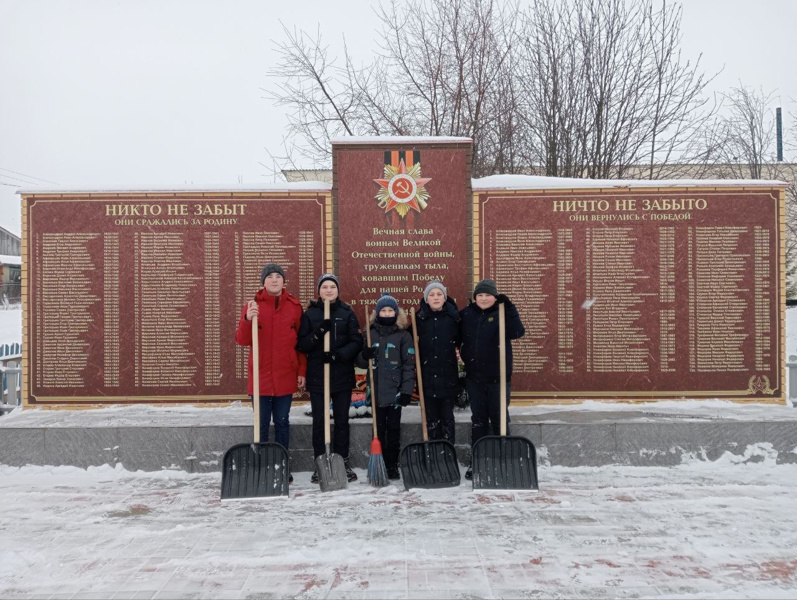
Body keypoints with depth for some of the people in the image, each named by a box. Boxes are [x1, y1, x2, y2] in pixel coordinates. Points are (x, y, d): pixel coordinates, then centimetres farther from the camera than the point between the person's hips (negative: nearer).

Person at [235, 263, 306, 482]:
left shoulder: (294, 306, 4)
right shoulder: (253, 305, 1)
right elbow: (242, 340, -3)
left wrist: (302, 371, 3)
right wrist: (247, 320, -22)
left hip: (286, 377, 1)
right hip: (260, 376, -1)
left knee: (282, 423, 10)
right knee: (261, 425, 5)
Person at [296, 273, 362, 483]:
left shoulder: (347, 313, 5)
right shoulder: (310, 314, 4)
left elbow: (356, 342, -2)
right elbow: (301, 344, -1)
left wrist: (338, 354, -18)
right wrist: (318, 333, -19)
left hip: (342, 375, 0)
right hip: (317, 376, 0)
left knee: (342, 420, 7)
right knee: (319, 421, 4)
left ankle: (343, 463, 18)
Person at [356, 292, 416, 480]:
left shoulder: (403, 335, 0)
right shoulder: (369, 334, 7)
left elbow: (409, 365, -2)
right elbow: (360, 362, 9)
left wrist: (407, 390, -9)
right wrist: (365, 355, -14)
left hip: (395, 391, -2)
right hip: (376, 390, 2)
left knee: (394, 428, 6)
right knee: (378, 428, 8)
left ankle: (392, 465, 16)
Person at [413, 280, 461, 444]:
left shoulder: (453, 316, 0)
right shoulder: (420, 318, 1)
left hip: (448, 375, 0)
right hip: (427, 376, 1)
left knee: (447, 416, 8)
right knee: (431, 418, 8)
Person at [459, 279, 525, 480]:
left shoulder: (502, 313, -4)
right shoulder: (466, 314, 5)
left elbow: (517, 332, -21)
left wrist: (508, 308, -27)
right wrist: (460, 353, -2)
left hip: (498, 377, -3)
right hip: (474, 377, 3)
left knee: (499, 418, 6)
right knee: (478, 420, 10)